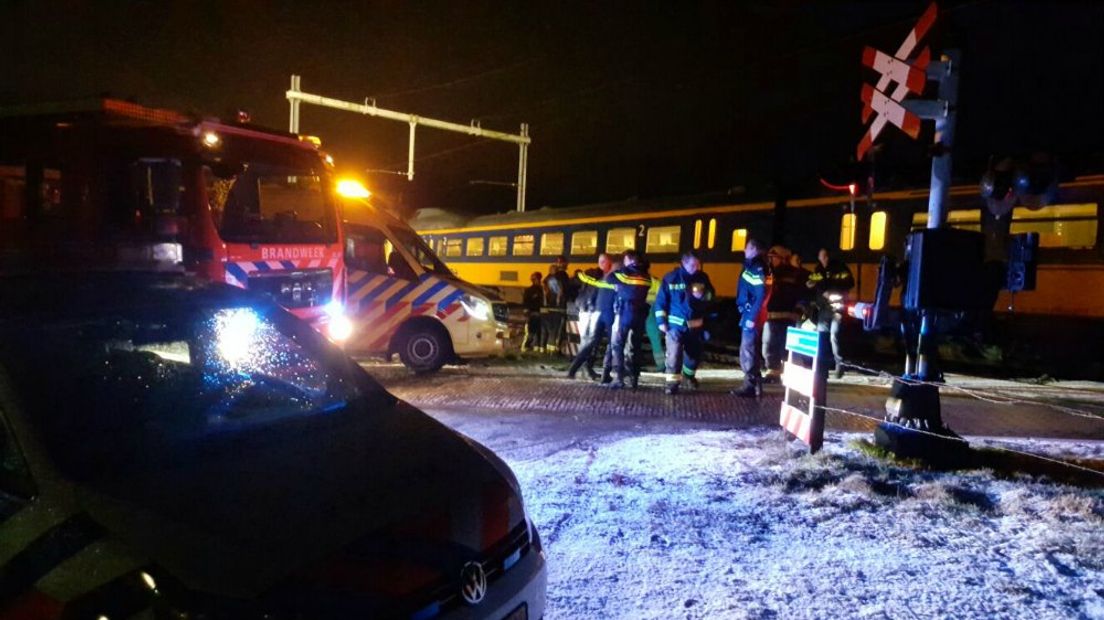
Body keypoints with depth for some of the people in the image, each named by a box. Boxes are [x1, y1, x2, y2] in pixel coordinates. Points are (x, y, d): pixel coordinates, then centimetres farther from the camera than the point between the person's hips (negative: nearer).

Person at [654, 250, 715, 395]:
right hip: (676, 323, -4)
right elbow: (661, 300, -5)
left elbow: (711, 294, 11)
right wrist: (661, 321, -9)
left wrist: (703, 295, -13)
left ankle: (689, 375, 40)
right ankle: (672, 381, -6)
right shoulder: (671, 278, -8)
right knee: (674, 353, -12)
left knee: (695, 353, 15)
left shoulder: (702, 277, 1)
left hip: (696, 324, 4)